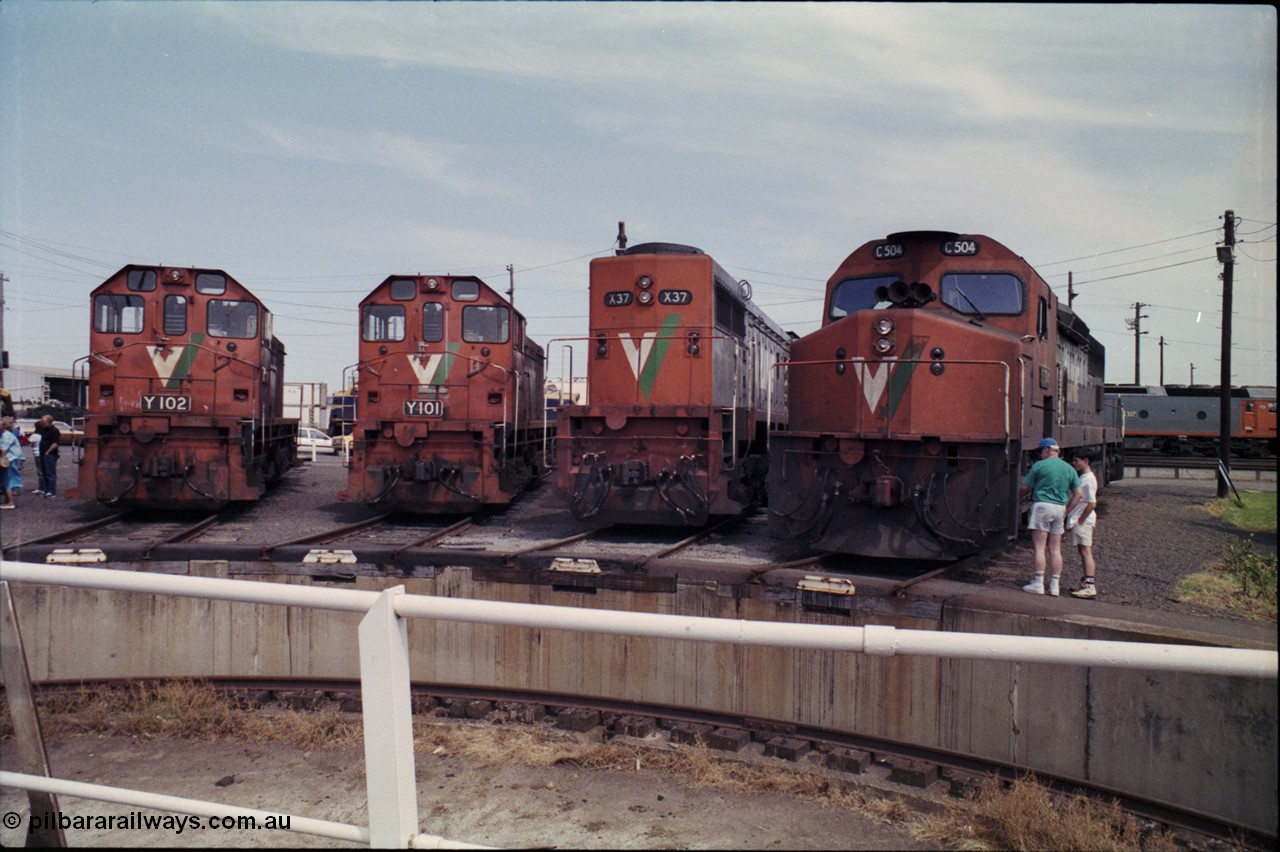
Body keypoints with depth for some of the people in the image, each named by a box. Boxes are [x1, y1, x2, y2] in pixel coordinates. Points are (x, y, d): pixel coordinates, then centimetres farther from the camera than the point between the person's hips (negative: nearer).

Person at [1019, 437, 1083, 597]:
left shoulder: (1039, 465, -3)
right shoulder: (1069, 469, 11)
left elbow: (1025, 488, 1)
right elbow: (1078, 494, 9)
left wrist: (1021, 496, 23)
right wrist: (1067, 511, 13)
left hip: (1041, 506, -5)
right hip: (1060, 508, 5)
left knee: (1039, 547, -5)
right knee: (1055, 549, 8)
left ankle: (1038, 584, -7)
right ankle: (1054, 585, 8)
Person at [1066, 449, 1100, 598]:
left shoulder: (1088, 480, -15)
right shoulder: (1083, 477, 15)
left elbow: (1092, 503, -21)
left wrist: (1081, 520, -17)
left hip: (1082, 521, -10)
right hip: (1078, 520, 10)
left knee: (1085, 551, -10)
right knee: (1084, 552, 14)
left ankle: (1089, 586, -12)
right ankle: (1087, 583, 21)